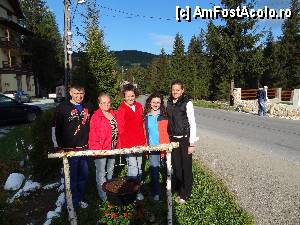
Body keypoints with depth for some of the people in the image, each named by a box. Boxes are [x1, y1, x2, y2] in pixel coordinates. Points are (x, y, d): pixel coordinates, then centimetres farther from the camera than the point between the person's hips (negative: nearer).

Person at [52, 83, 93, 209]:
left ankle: (81, 199, 32)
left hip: (84, 149, 4)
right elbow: (56, 128, -6)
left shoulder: (88, 108, 8)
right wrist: (59, 147, -9)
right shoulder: (63, 108, -5)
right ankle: (73, 202, 20)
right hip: (69, 149, -4)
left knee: (83, 175, 14)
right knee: (72, 177, 4)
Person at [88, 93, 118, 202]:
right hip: (101, 149, -7)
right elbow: (93, 135, -14)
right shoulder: (96, 116, -14)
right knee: (101, 173, 6)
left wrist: (117, 145, 9)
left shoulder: (113, 114, 7)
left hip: (112, 148, 7)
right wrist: (97, 148, -15)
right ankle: (104, 197, 21)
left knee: (110, 171, 21)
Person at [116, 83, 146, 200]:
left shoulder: (139, 106, 8)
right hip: (128, 144, -6)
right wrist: (126, 145, -13)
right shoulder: (121, 110, -9)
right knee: (133, 167, -5)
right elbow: (121, 130, -10)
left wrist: (144, 140, 11)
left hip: (139, 143, 6)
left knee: (139, 167, 15)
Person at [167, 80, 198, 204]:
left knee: (186, 167, 5)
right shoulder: (169, 103, 5)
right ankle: (178, 191, 29)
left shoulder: (187, 103, -11)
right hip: (173, 139, 5)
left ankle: (185, 194, 21)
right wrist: (169, 139, 12)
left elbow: (192, 124, -11)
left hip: (184, 139, -5)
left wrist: (192, 144, -12)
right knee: (176, 166, 13)